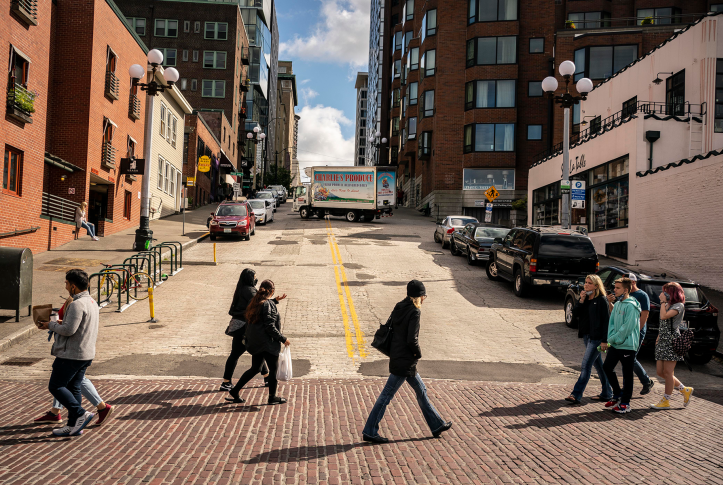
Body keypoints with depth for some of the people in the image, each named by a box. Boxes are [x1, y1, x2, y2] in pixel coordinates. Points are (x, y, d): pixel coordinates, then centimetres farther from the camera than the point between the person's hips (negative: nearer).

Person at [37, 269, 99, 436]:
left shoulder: (77, 304, -19)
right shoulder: (92, 302, 12)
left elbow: (69, 330, -24)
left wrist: (51, 325, -7)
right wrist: (56, 324, 15)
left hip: (71, 355, -9)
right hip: (86, 354, 9)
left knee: (55, 386, 1)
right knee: (73, 388, 15)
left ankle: (81, 414, -5)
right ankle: (73, 425, 19)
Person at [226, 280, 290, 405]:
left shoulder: (254, 302, 9)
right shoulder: (268, 304, -17)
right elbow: (270, 327, -20)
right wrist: (283, 339, -13)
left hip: (255, 342, 9)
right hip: (267, 343, -8)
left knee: (255, 369, 17)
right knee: (273, 369, 6)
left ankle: (235, 391, 17)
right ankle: (272, 397, 15)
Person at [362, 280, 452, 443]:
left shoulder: (399, 308, 8)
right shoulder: (415, 312, -17)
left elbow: (392, 332, 12)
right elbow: (412, 339, -24)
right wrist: (419, 353, -6)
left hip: (397, 356, 9)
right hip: (405, 362, -9)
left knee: (421, 390, 18)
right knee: (386, 395, -3)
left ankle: (437, 425, 30)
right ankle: (369, 432, 5)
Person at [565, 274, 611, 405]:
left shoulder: (601, 300, -10)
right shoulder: (585, 299, 11)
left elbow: (606, 320, -12)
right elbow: (575, 314, 5)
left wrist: (604, 340, -16)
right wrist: (581, 301, -7)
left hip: (596, 337, -8)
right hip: (586, 336, 8)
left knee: (586, 365, -12)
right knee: (598, 365, 16)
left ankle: (576, 395, -15)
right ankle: (607, 393, 27)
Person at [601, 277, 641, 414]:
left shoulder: (631, 306, -14)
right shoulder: (617, 304, 11)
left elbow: (627, 328, -18)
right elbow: (612, 323, 12)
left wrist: (612, 340, -15)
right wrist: (609, 339, -3)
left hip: (627, 346, -8)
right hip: (615, 345, 8)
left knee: (627, 374, 2)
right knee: (607, 367, 10)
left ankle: (625, 403, 12)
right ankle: (617, 395, 27)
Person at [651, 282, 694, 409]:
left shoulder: (678, 306, -9)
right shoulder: (667, 305, 19)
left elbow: (664, 316, -24)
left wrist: (663, 302, -14)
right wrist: (658, 338, 18)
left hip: (672, 342, -9)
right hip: (662, 342, 9)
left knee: (667, 372, -4)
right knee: (660, 371, 8)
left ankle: (666, 401, 5)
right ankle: (685, 390, 22)